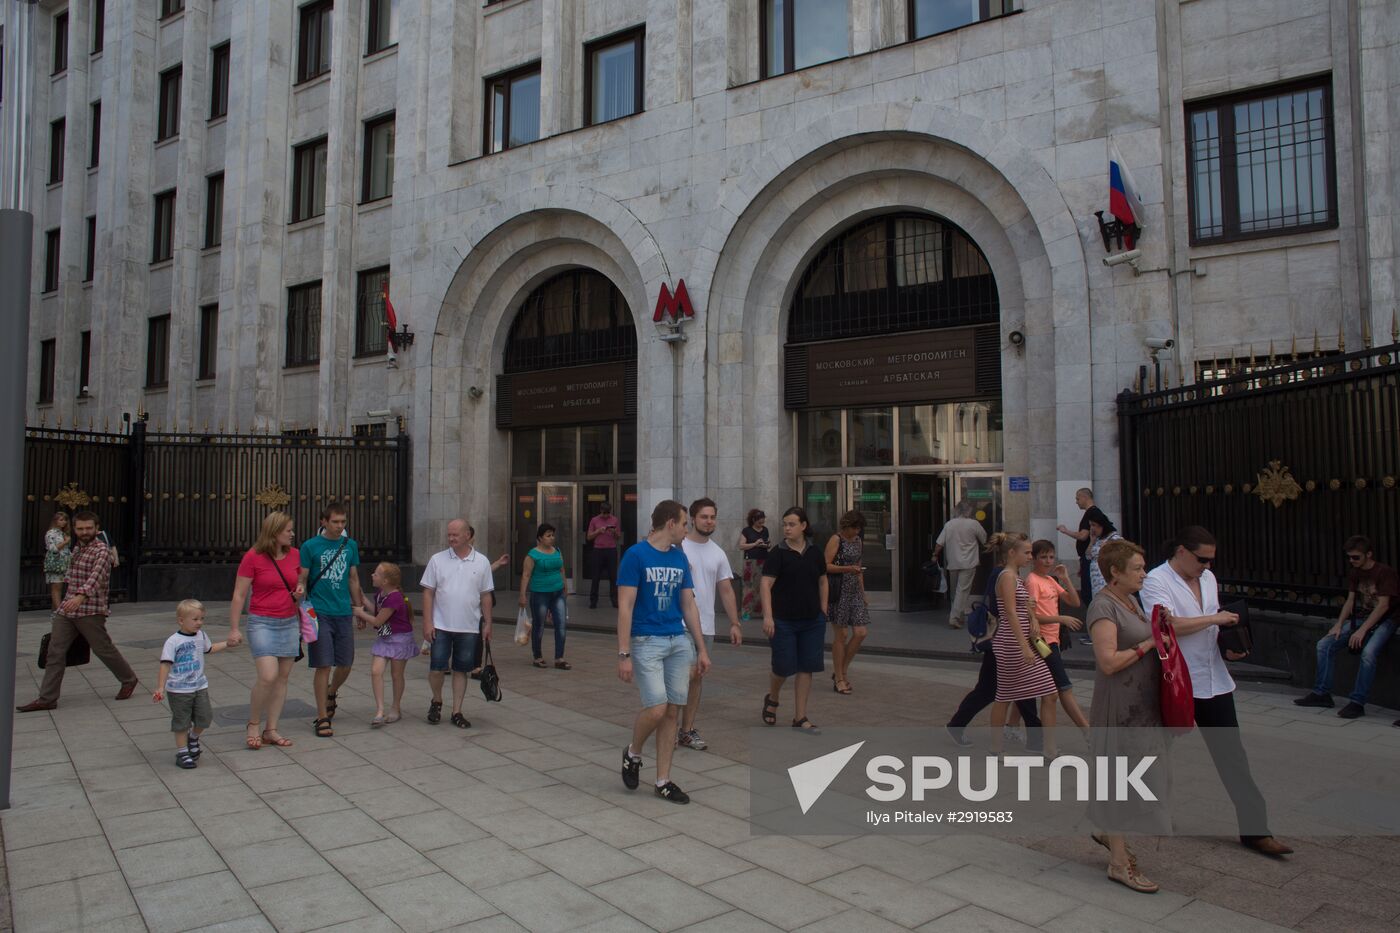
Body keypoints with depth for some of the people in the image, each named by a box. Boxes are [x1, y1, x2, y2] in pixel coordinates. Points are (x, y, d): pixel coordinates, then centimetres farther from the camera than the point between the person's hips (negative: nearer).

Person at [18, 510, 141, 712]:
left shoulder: (101, 551, -13)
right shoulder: (77, 548, 14)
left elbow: (96, 576, -30)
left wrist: (81, 596, -47)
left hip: (91, 612, -7)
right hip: (66, 610, 7)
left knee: (104, 649, 3)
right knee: (55, 652, 2)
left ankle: (129, 680, 22)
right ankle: (47, 698, 5)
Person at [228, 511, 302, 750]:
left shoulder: (295, 555, 5)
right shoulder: (253, 557, -9)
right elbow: (239, 596, -6)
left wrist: (300, 593, -2)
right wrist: (233, 629, -8)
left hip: (289, 623, 5)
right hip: (262, 623, -5)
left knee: (282, 678, 6)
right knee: (268, 676, -16)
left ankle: (271, 730, 16)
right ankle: (254, 724, 7)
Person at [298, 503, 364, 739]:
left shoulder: (350, 545, 9)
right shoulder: (310, 546, -2)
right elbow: (301, 580, -1)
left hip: (344, 613, 4)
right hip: (319, 613, -4)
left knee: (346, 664, 9)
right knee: (323, 666, -3)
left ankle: (330, 695, 39)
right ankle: (322, 718, 7)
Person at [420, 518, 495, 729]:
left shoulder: (482, 562, 2)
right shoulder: (437, 560, -1)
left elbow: (486, 595, 6)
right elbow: (428, 593, 0)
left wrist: (487, 624, 4)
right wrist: (427, 623, -7)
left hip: (469, 628, 1)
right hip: (441, 626, -1)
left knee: (461, 670, 7)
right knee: (437, 669, -1)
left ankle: (457, 712, 17)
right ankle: (437, 701, 26)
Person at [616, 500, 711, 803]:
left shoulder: (680, 557, 9)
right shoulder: (635, 555, -10)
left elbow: (689, 605, 14)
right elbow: (625, 607, -12)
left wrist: (701, 648, 11)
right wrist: (624, 654, -16)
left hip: (679, 642, 6)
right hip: (646, 642, -6)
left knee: (672, 712, 6)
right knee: (656, 709, -13)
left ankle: (663, 781, 17)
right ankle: (632, 753, 17)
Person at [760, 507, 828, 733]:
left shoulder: (814, 552, 5)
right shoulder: (778, 553, -7)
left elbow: (823, 581, 15)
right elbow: (766, 585, -13)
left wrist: (823, 611, 9)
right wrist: (768, 616, -21)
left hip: (812, 621, 4)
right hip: (784, 621, -4)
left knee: (806, 668, 5)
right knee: (784, 666, -1)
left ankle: (800, 717, 15)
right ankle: (772, 698, 31)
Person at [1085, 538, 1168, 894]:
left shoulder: (1130, 600, 11)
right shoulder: (1103, 607, -19)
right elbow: (1108, 662, -27)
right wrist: (1148, 644, -19)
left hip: (1143, 704, 10)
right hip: (1120, 707, -10)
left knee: (1140, 775, 19)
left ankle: (1108, 831, 37)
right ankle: (1119, 862, 10)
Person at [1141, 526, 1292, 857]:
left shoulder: (1208, 578, 10)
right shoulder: (1157, 580, -14)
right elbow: (1167, 624, -26)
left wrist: (1229, 645, 3)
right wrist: (1215, 618, -21)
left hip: (1214, 682, 6)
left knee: (1232, 755, 6)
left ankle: (1255, 830, 11)